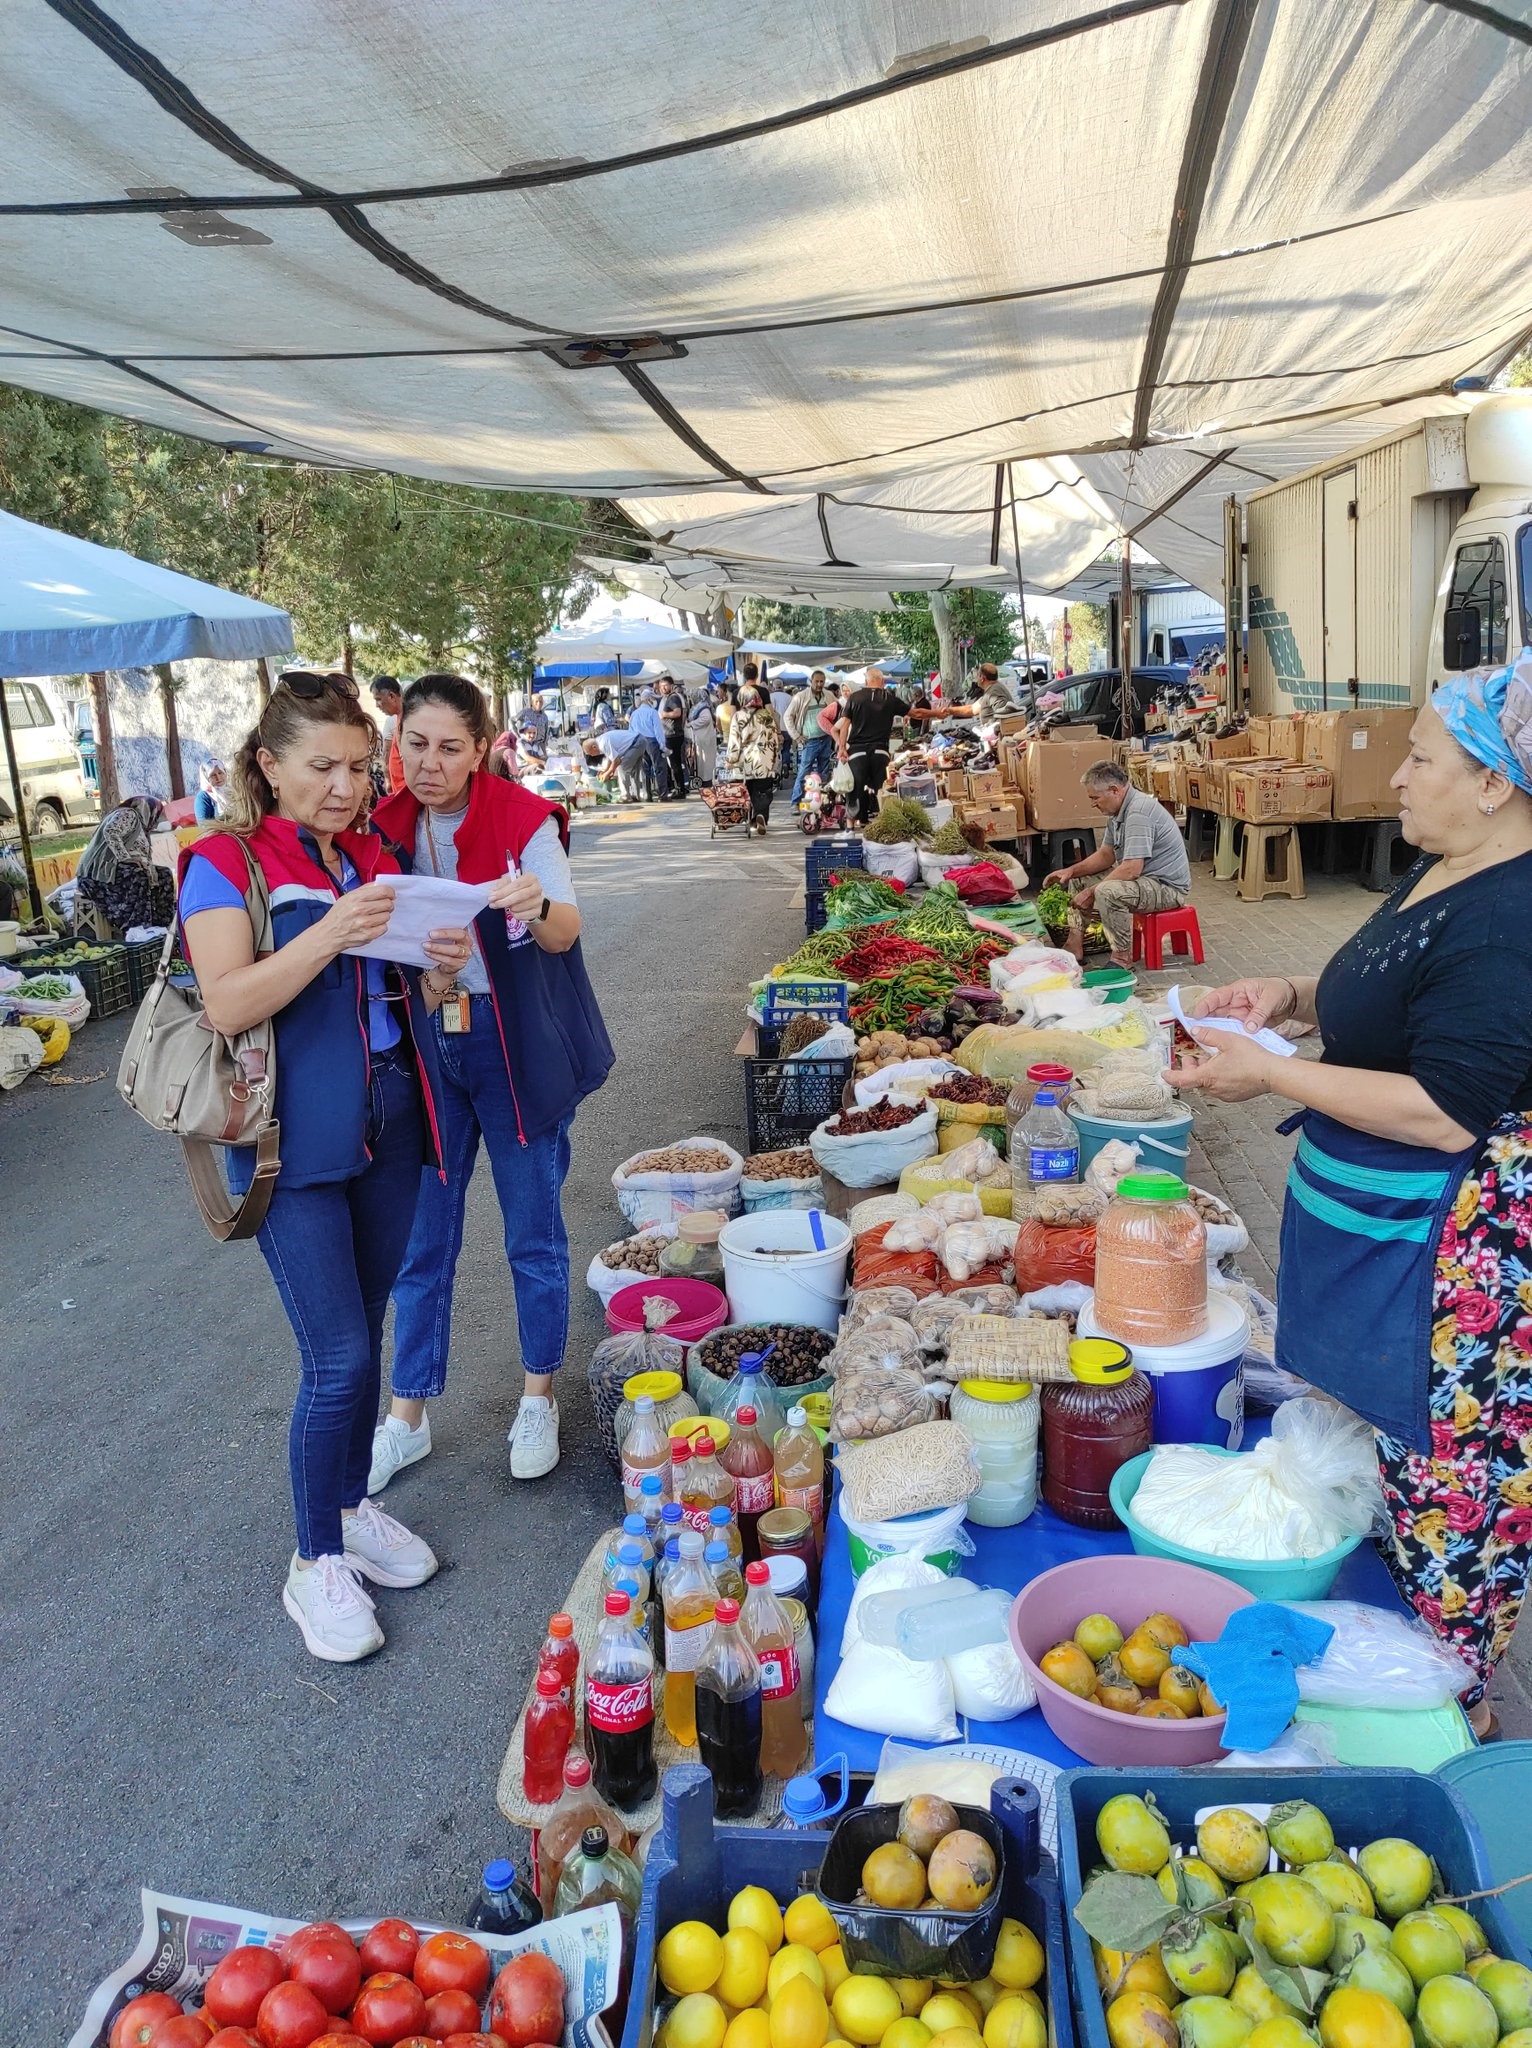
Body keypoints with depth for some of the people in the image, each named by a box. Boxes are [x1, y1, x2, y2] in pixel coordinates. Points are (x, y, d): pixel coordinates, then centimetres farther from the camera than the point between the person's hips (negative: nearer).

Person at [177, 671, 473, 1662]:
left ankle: (353, 1506, 35)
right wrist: (330, 933, -30)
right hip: (298, 1141, -6)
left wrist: (442, 967, -8)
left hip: (389, 1125, 6)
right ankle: (315, 1563, 16)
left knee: (363, 1336, 16)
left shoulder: (376, 861, 10)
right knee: (339, 1357, -4)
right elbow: (228, 1004, -19)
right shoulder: (227, 863, -7)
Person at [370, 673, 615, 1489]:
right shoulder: (387, 828, 1)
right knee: (421, 1238, 11)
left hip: (518, 1047, -3)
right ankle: (407, 1416, 26)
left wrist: (539, 908, -43)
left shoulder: (524, 819, -11)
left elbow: (564, 933, -20)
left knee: (533, 1232, 9)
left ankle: (538, 1398, 28)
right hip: (424, 1047, 4)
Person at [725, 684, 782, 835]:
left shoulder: (738, 716, -2)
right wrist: (776, 755, 17)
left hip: (747, 762, 0)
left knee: (750, 792, 13)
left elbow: (734, 740, -4)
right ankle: (761, 817, -20)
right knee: (764, 794, 2)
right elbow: (777, 736, 7)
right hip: (766, 763, 0)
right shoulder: (767, 715, 3)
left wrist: (731, 760, 2)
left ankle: (753, 822, 15)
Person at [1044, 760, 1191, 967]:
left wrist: (1092, 892, -22)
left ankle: (1123, 957, -20)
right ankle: (1075, 946, 8)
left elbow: (1132, 869, -30)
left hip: (1168, 885, -11)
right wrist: (1071, 871, 2)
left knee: (1107, 892, -35)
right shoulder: (1118, 810, 7)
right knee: (1078, 879, 13)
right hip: (1144, 878, 11)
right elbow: (1107, 854, 16)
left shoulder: (1139, 811, -25)